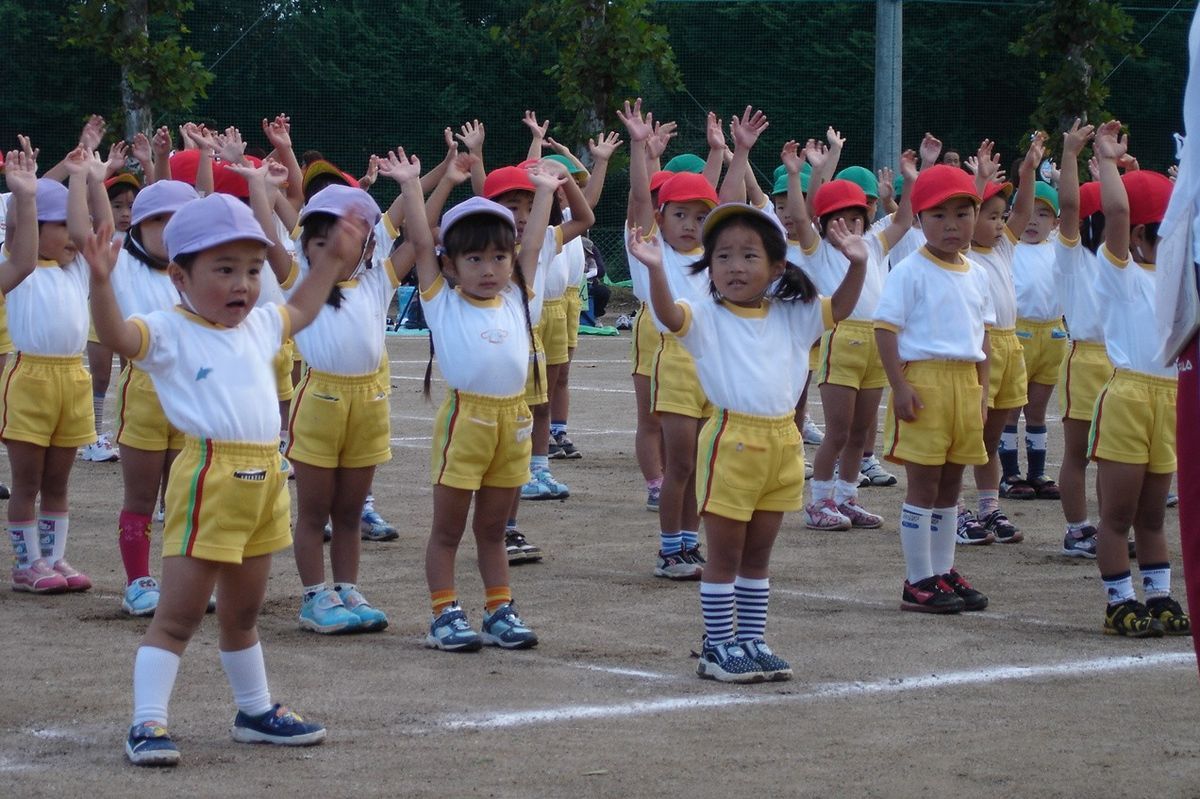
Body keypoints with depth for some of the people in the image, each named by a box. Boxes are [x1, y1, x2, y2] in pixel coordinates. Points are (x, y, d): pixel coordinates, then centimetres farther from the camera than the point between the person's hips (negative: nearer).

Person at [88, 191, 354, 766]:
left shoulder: (259, 326, 15)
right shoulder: (169, 334, -8)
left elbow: (301, 309, 36)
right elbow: (117, 335, -26)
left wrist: (333, 259, 39)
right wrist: (101, 282, -40)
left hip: (265, 477, 7)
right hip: (208, 477, -7)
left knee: (243, 611, 21)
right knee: (179, 613, -7)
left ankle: (256, 712, 33)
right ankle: (147, 724, -5)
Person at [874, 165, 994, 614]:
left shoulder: (975, 276, 12)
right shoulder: (910, 272, -9)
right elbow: (885, 329, -12)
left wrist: (982, 390, 14)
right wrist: (900, 387, -18)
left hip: (965, 383, 7)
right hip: (924, 380, -7)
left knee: (950, 484, 13)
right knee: (923, 484, -3)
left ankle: (943, 572, 22)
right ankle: (918, 582, 1)